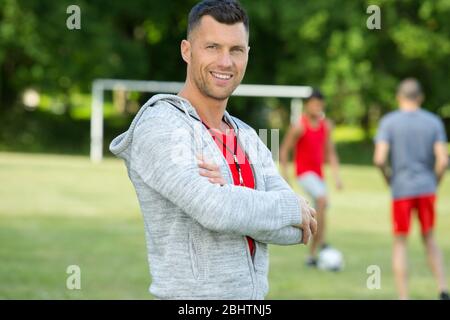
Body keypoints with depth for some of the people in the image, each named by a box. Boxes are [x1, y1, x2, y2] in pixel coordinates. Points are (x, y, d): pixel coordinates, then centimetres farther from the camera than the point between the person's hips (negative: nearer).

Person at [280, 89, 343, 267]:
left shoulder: (326, 125, 7)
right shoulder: (299, 126, -10)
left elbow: (330, 152, 14)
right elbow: (284, 150, -7)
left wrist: (336, 175, 7)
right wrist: (285, 174, -13)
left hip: (318, 173, 7)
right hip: (304, 172, -7)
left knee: (320, 214, 5)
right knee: (322, 199, -30)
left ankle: (312, 256, 12)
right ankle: (321, 241, -26)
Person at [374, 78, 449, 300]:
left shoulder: (388, 122, -4)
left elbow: (379, 159, -13)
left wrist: (388, 177, 6)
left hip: (401, 190, -2)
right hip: (427, 190, 2)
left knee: (400, 243, 7)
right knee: (429, 239, 17)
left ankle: (403, 297, 2)